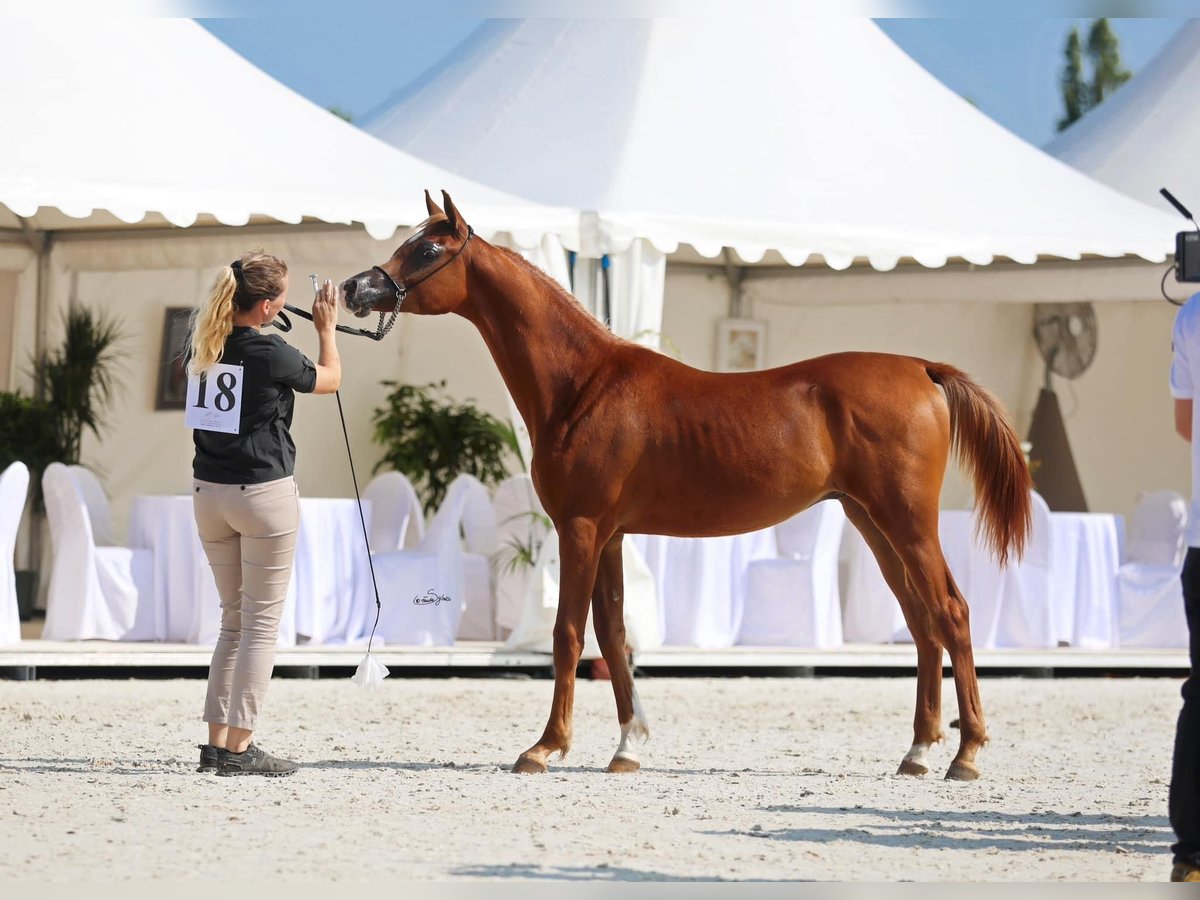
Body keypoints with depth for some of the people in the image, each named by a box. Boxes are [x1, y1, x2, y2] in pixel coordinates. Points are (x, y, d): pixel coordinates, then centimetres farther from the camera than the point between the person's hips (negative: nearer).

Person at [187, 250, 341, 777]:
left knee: (233, 620, 16)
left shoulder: (203, 344, 1)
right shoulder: (270, 354, -16)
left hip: (209, 492, 7)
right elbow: (329, 379, 2)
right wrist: (326, 327, 17)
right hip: (263, 494, -7)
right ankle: (239, 747, -2)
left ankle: (217, 741, 13)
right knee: (262, 623, 1)